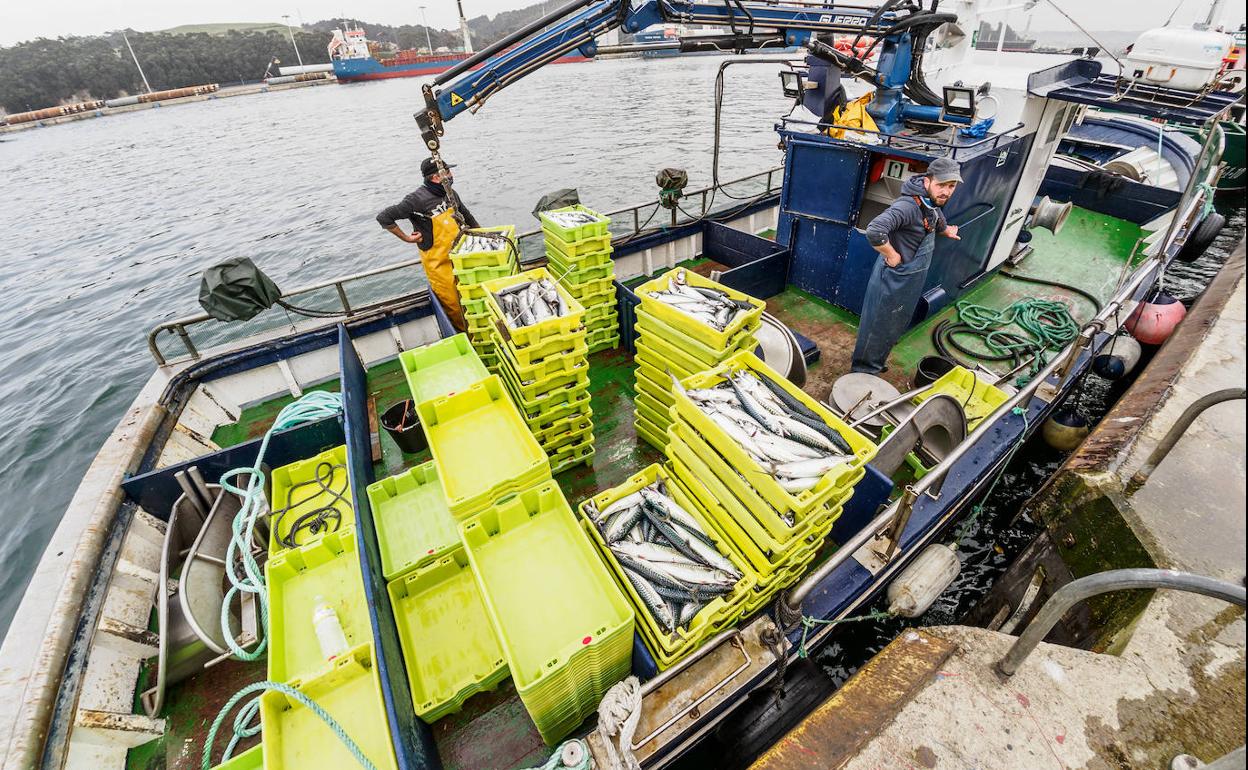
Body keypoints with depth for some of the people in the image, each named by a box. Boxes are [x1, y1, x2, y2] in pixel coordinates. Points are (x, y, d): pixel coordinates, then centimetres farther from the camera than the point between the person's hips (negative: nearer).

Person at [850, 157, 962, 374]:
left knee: (895, 326, 23)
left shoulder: (932, 201, 3)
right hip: (895, 280, -10)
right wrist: (892, 256, -29)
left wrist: (945, 230, 42)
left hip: (913, 279, 10)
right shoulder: (908, 206, -29)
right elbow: (874, 231, -43)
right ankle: (863, 371, 19)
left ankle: (877, 362, 42)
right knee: (877, 325, 3)